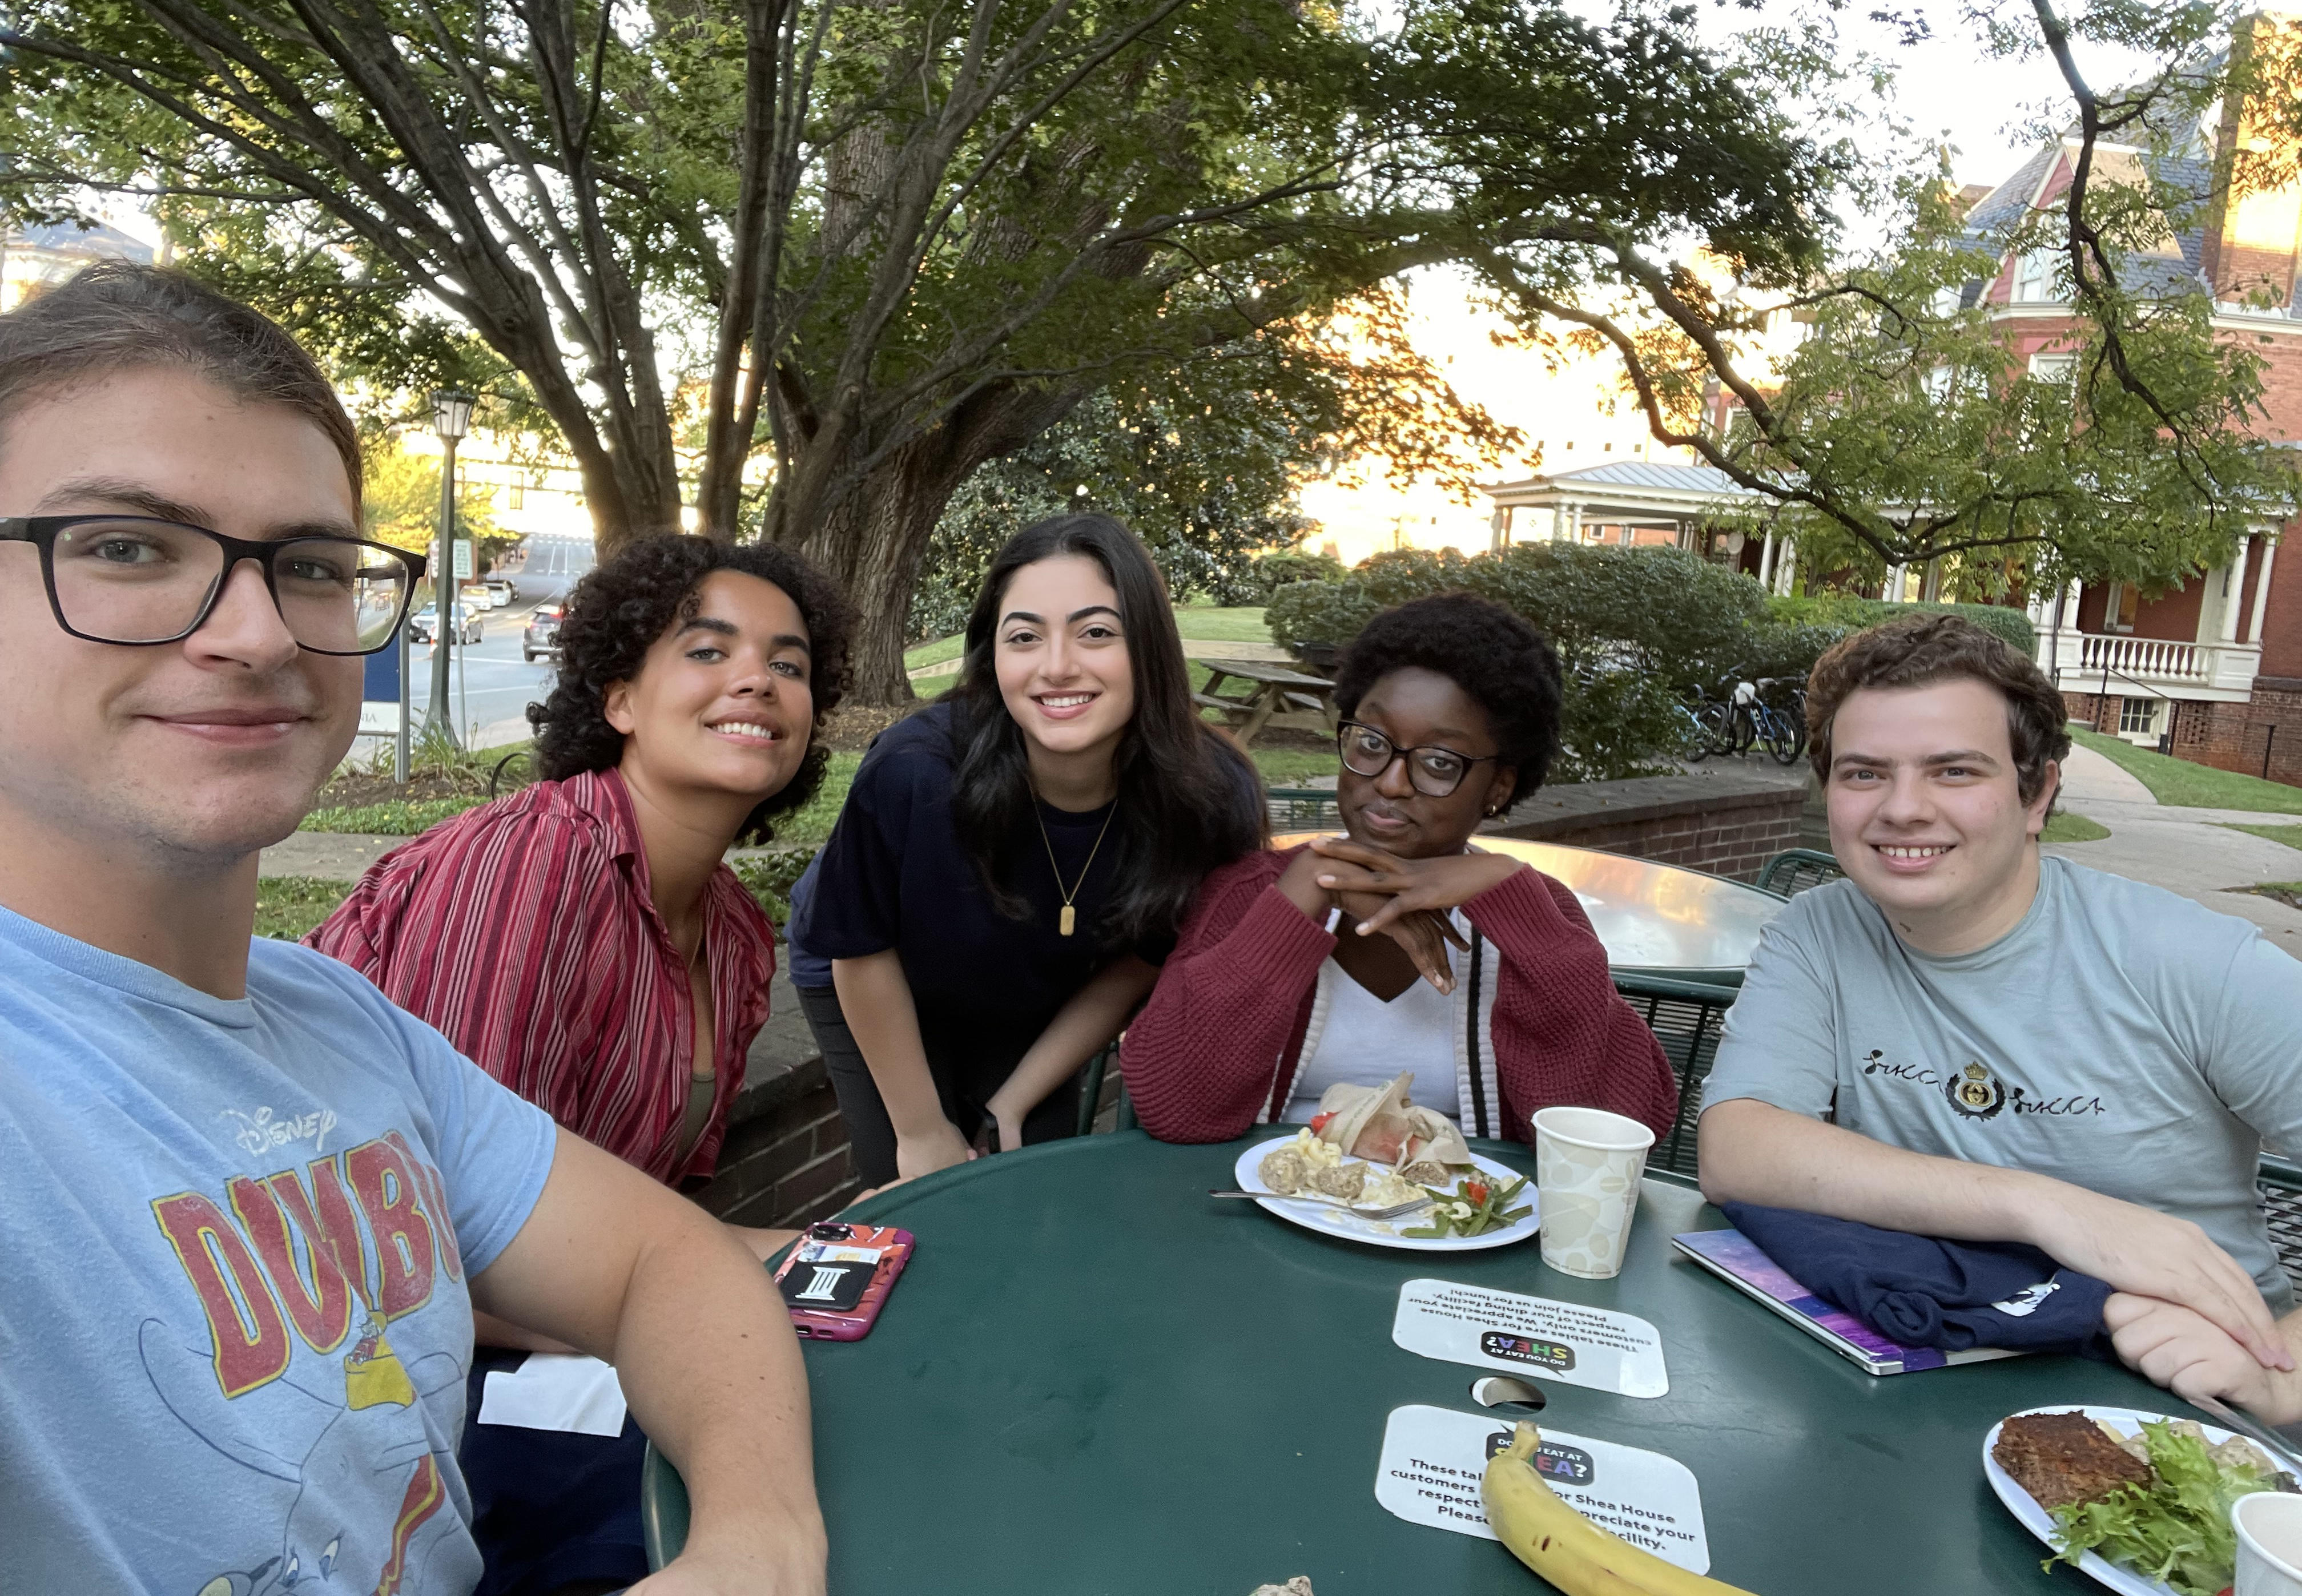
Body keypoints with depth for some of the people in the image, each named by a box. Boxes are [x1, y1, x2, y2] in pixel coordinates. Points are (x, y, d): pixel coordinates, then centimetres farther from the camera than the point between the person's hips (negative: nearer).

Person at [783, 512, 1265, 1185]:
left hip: (1032, 1008, 3)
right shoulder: (914, 770, -38)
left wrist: (1011, 1105, -8)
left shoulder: (1213, 796, -30)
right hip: (875, 993, -2)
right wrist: (922, 1129, -10)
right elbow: (863, 953, -20)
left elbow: (1136, 963, -11)